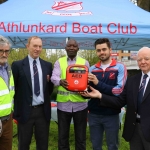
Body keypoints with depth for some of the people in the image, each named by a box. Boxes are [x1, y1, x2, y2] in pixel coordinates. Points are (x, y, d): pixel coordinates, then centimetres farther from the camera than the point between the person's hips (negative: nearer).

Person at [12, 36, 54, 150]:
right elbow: (13, 88, -3)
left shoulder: (48, 65, 5)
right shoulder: (18, 65, -4)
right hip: (25, 111, -2)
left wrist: (49, 81, -7)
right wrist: (15, 110, -4)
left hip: (43, 111, 3)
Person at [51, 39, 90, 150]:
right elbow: (54, 77, -10)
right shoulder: (59, 62, 5)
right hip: (63, 104, 0)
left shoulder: (84, 62, 7)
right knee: (62, 136, 14)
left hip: (80, 104, 0)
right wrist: (60, 81, -34)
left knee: (81, 137, 13)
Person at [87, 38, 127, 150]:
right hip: (94, 114, 3)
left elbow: (119, 90, -17)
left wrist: (98, 83, -22)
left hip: (111, 115, -3)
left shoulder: (120, 67, -6)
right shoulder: (92, 69, 5)